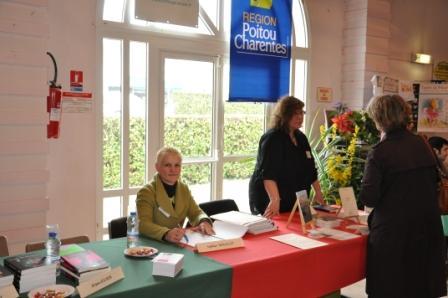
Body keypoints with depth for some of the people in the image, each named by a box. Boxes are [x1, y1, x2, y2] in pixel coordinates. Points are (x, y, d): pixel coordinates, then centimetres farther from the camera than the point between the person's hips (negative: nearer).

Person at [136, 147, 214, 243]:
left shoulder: (184, 189, 10)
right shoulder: (146, 192, -8)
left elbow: (195, 212, 9)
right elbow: (143, 224, -20)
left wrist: (204, 222, -15)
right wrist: (166, 234, -37)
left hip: (178, 244, 4)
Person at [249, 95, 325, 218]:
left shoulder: (301, 137, 9)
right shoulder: (272, 139, -16)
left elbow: (310, 168, 18)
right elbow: (268, 173, -28)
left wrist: (318, 193, 18)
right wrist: (275, 200, -39)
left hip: (294, 203, 7)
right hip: (269, 204, -7)